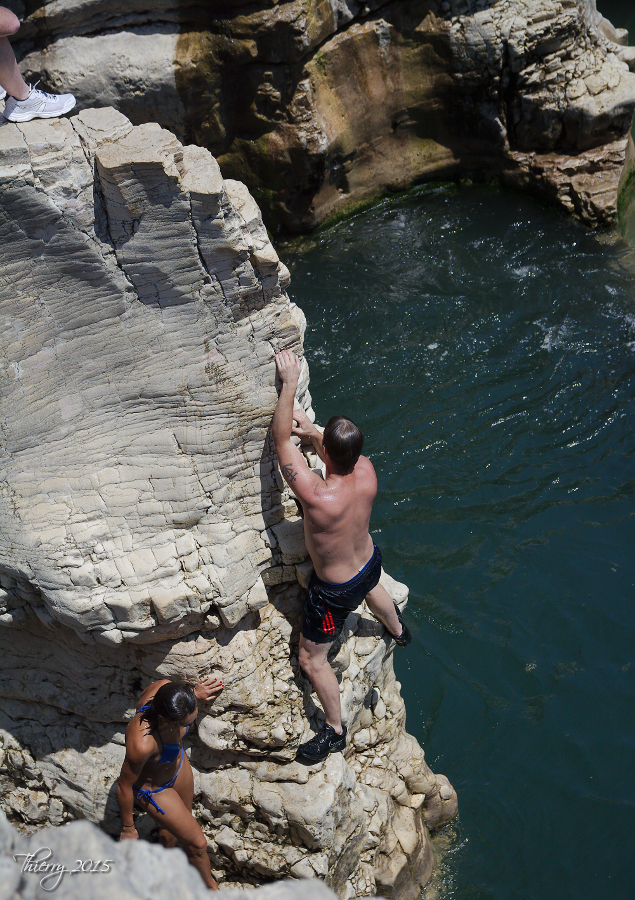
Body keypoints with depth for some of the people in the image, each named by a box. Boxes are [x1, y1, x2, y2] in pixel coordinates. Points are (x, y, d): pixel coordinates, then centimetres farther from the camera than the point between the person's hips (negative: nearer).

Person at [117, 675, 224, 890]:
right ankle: (210, 886, 45)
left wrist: (194, 694, 1)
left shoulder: (163, 687, -33)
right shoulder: (142, 744, -46)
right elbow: (124, 788, -27)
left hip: (177, 764, 6)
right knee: (198, 843, 13)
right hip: (154, 789, -6)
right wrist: (128, 828, -11)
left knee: (176, 828, 32)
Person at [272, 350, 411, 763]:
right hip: (370, 560, 7)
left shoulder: (318, 496, -43)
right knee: (372, 589, 43)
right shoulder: (367, 471, -24)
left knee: (311, 659, 15)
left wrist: (290, 382, -29)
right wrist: (314, 433, -12)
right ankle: (399, 630, 75)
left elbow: (280, 438, -34)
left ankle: (335, 730, 35)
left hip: (336, 591, -7)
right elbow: (346, 456, 3)